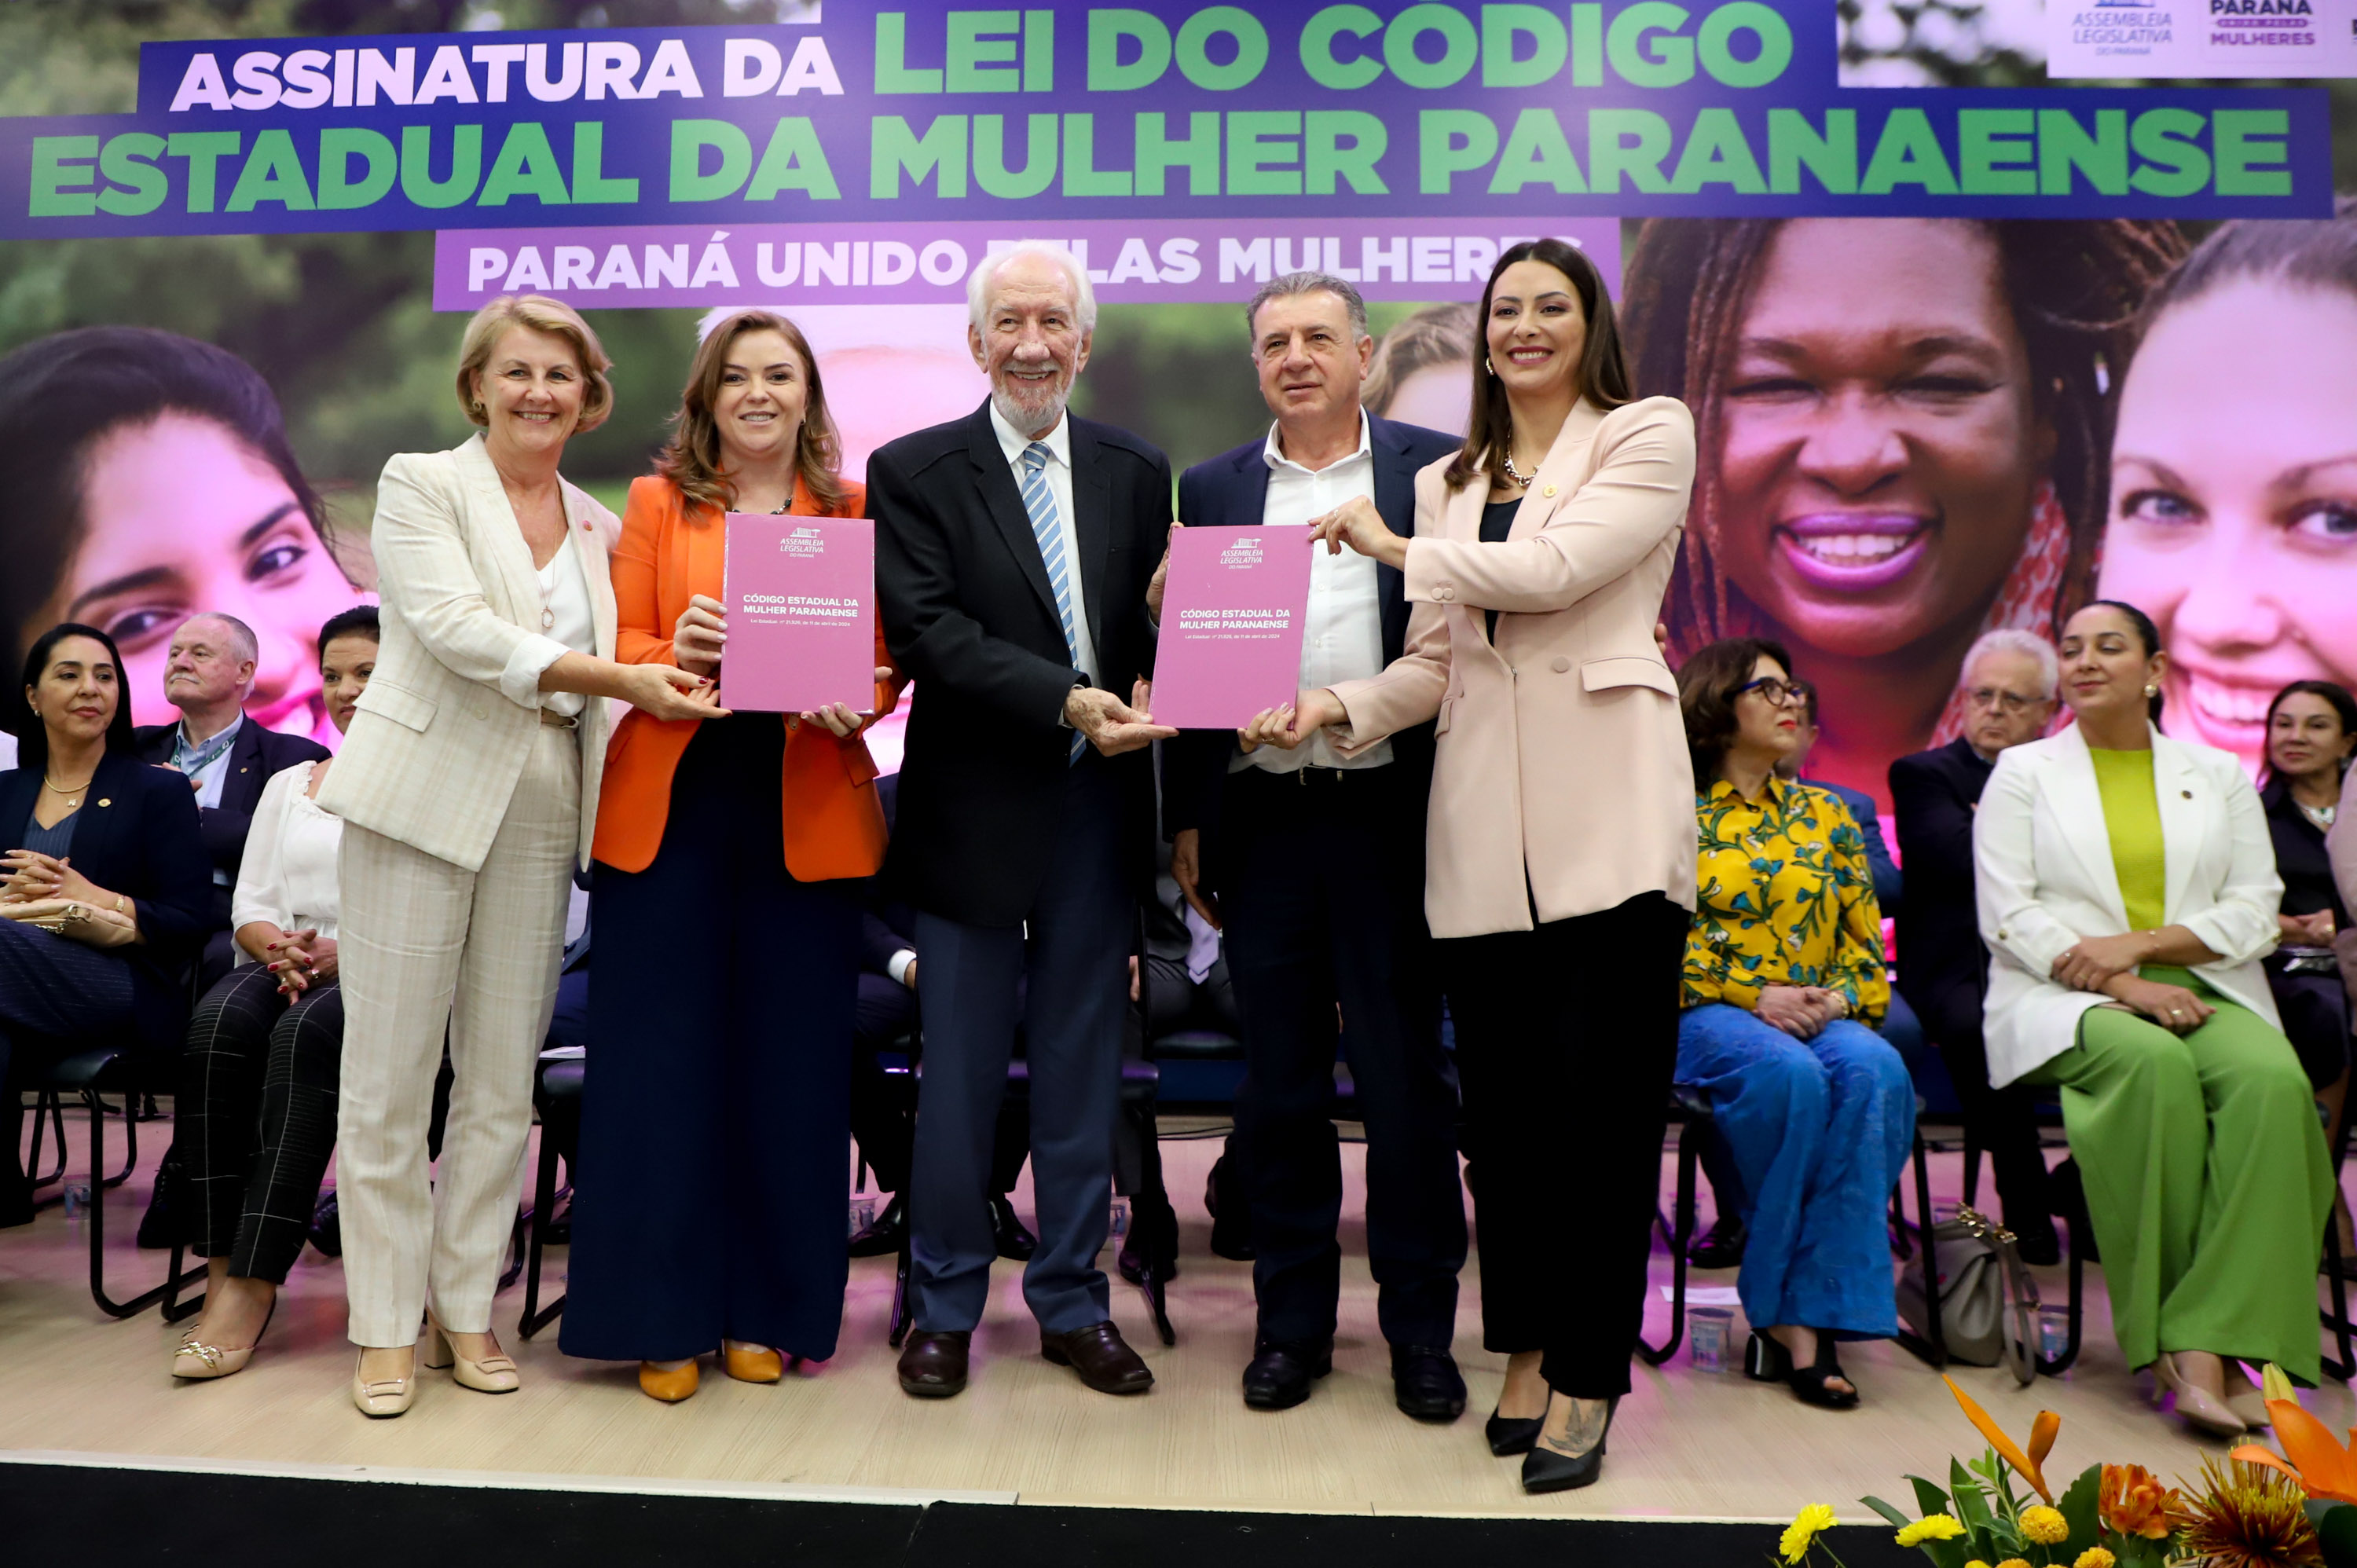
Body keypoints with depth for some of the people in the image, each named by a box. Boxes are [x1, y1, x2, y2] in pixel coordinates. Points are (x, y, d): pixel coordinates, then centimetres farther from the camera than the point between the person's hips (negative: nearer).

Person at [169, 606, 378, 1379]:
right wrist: (276, 947, -8)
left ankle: (254, 1280, -34)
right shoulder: (289, 785, 25)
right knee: (219, 1021, -30)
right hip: (289, 964, 4)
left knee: (306, 1034, -35)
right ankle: (221, 1265, -30)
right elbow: (249, 901, 16)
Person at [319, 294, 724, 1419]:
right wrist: (625, 680, -21)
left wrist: (677, 670, -7)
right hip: (424, 794, -4)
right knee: (389, 1073, 2)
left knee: (504, 1078, 7)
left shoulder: (597, 525, 15)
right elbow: (460, 630, -14)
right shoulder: (421, 484, 1)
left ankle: (466, 1306, 21)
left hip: (543, 811, 4)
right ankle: (386, 1327, 14)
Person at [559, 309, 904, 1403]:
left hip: (805, 813, 1)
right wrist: (675, 654, -17)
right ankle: (664, 1318, 15)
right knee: (662, 1055, 2)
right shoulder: (657, 501, 10)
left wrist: (857, 701, -15)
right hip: (668, 805, 0)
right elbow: (617, 643, 4)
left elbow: (887, 658, 6)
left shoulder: (852, 514, 10)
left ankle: (766, 1313, 19)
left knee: (790, 1059, 4)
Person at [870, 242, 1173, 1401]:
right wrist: (1066, 703, -23)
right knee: (958, 1075, 7)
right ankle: (944, 1309, 25)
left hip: (1101, 808, 3)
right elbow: (931, 634, -12)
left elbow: (1158, 630, 9)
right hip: (976, 812, -3)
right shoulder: (913, 471, -1)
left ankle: (1072, 1303, 27)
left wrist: (1150, 696, -13)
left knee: (1083, 1067, 12)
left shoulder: (1137, 472, 9)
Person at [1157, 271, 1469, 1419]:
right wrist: (1185, 821, 7)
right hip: (1261, 819, 2)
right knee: (1278, 1081, 9)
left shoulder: (1436, 470, 4)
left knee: (1405, 1077, 5)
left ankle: (1419, 1326, 20)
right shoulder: (1211, 490, 11)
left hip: (1391, 815, -2)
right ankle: (1292, 1319, 23)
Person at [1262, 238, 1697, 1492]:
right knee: (1502, 1095, 7)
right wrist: (1338, 708, -5)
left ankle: (1585, 1381, 8)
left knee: (1604, 1096, -4)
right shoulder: (1447, 482, 20)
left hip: (1607, 802, -4)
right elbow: (1434, 661, 13)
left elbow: (1556, 566, -10)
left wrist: (1394, 548, 2)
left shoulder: (1649, 436, 7)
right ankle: (1523, 1350, 22)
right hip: (1481, 816, 4)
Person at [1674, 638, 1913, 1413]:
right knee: (1789, 1075, -36)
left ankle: (1809, 1312, -29)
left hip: (1821, 1013, 4)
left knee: (1874, 1073, -31)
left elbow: (1864, 939, 14)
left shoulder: (1826, 815, 19)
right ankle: (1779, 1304, -22)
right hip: (1709, 1013, -3)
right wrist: (1753, 997, -14)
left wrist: (1838, 998, -7)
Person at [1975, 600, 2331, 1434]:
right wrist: (2123, 989, -14)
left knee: (2274, 1078, -31)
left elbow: (2256, 910, 7)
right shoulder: (2023, 770, 11)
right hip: (2064, 997, -2)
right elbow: (2009, 915, -1)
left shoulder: (2219, 774, 18)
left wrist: (2140, 943, -11)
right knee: (2156, 1064, -35)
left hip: (2204, 990, 3)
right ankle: (2180, 1341, -27)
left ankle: (2209, 1339, -32)